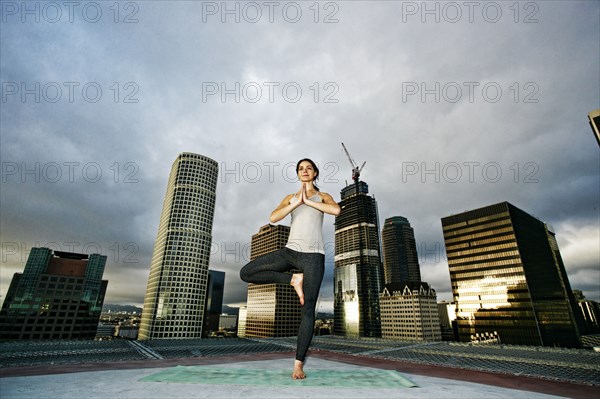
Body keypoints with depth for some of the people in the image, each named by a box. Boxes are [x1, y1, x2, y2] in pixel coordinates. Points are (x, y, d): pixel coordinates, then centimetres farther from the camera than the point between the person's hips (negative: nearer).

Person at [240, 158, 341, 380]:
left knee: (308, 309, -4)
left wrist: (308, 201, -10)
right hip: (290, 251, 3)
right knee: (246, 273, -11)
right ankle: (294, 279, -2)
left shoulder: (323, 196, 11)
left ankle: (299, 364, 10)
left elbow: (336, 210, -15)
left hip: (313, 256, -2)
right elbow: (273, 218, -4)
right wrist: (297, 202, -11)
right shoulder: (290, 198, 15)